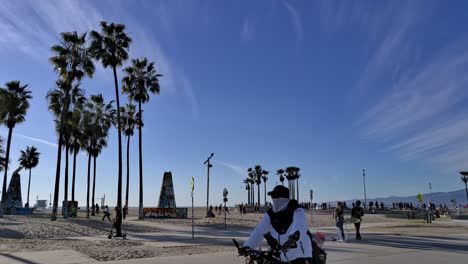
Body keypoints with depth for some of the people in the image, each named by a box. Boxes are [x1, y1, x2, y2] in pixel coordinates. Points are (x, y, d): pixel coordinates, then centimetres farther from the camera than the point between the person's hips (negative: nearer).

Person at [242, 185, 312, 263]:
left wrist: (292, 239, -54)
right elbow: (259, 231, -8)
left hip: (300, 257, -5)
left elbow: (299, 228, -33)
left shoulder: (298, 212, -14)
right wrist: (248, 246, -22)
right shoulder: (270, 214, 1)